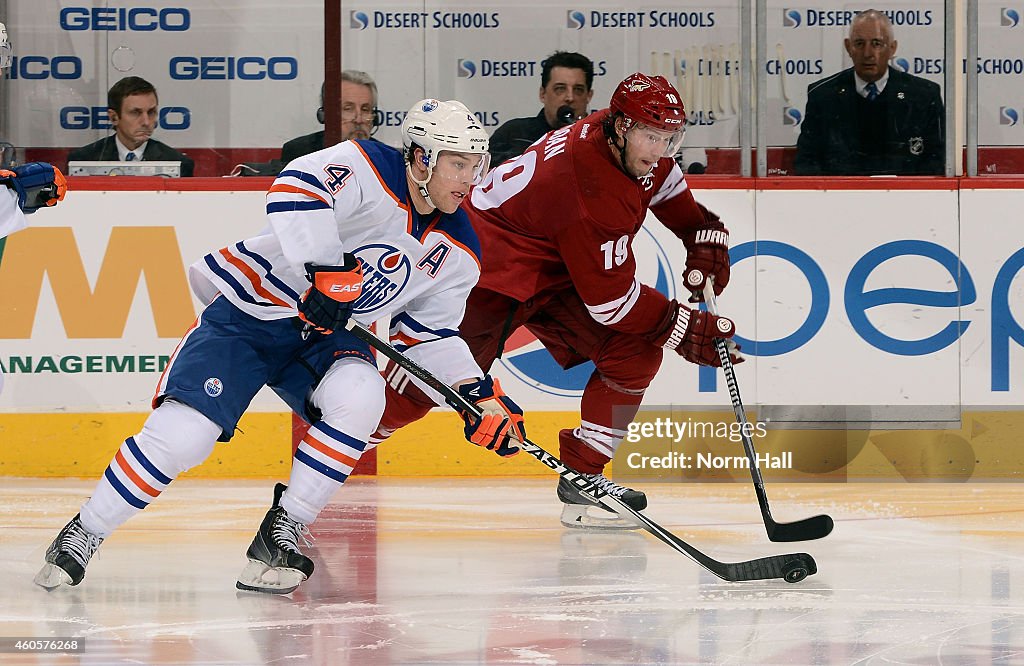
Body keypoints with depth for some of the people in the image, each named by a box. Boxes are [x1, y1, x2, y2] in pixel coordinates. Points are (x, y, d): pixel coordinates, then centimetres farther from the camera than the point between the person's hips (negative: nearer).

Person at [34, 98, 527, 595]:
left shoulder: (457, 254, 1)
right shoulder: (368, 168, -19)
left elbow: (431, 335, 10)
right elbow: (296, 189, -35)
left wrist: (481, 395, -2)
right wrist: (328, 270, -39)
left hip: (326, 336, 5)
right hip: (248, 315, -5)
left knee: (359, 396, -28)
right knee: (181, 435, -18)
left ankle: (282, 534, -15)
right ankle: (82, 535, 3)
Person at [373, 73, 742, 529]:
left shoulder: (639, 147, -9)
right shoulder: (585, 185, -35)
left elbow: (677, 200, 17)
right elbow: (609, 298, -29)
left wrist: (705, 240, 1)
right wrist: (686, 330, -23)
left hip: (557, 274, 9)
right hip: (492, 268, -9)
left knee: (636, 352, -6)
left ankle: (582, 476, 1)